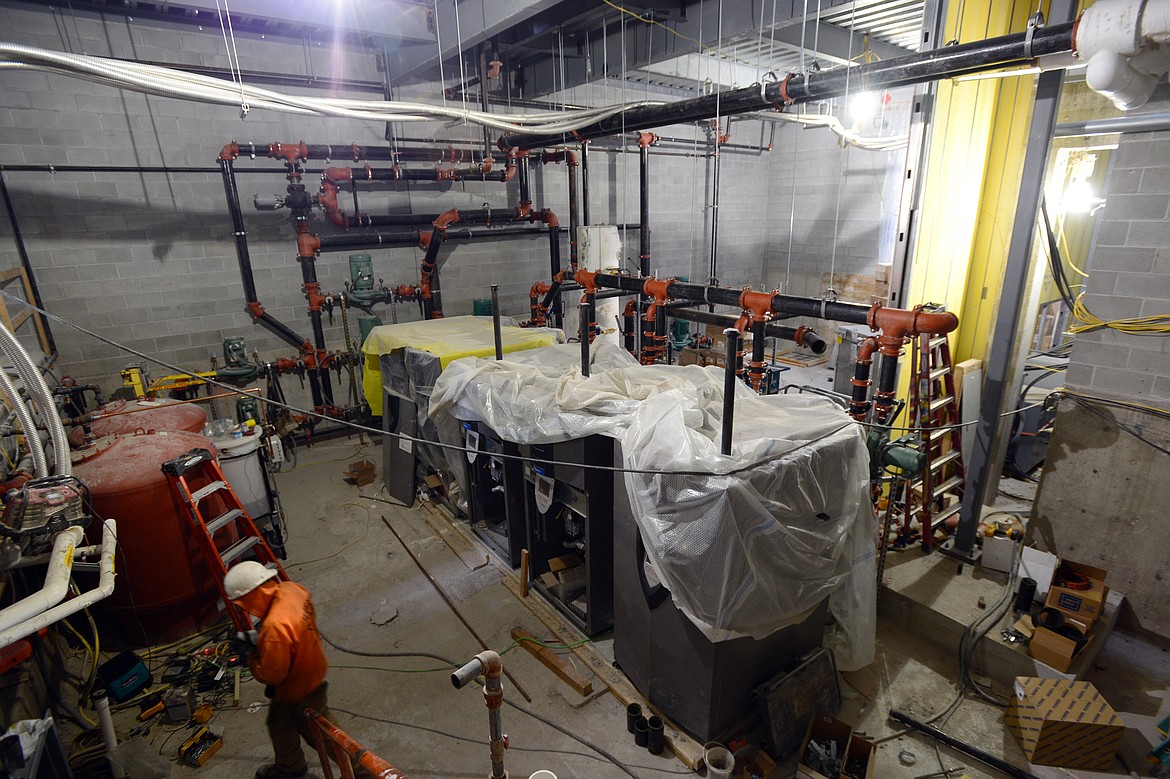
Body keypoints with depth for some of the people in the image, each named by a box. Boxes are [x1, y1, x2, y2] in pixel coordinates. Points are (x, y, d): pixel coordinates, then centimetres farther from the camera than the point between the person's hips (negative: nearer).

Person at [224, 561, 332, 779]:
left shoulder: (275, 627, -42)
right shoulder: (292, 589, -16)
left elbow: (270, 674, -28)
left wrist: (251, 655, -13)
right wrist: (260, 638, -2)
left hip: (298, 690, -9)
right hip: (311, 670, 9)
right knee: (279, 724, 33)